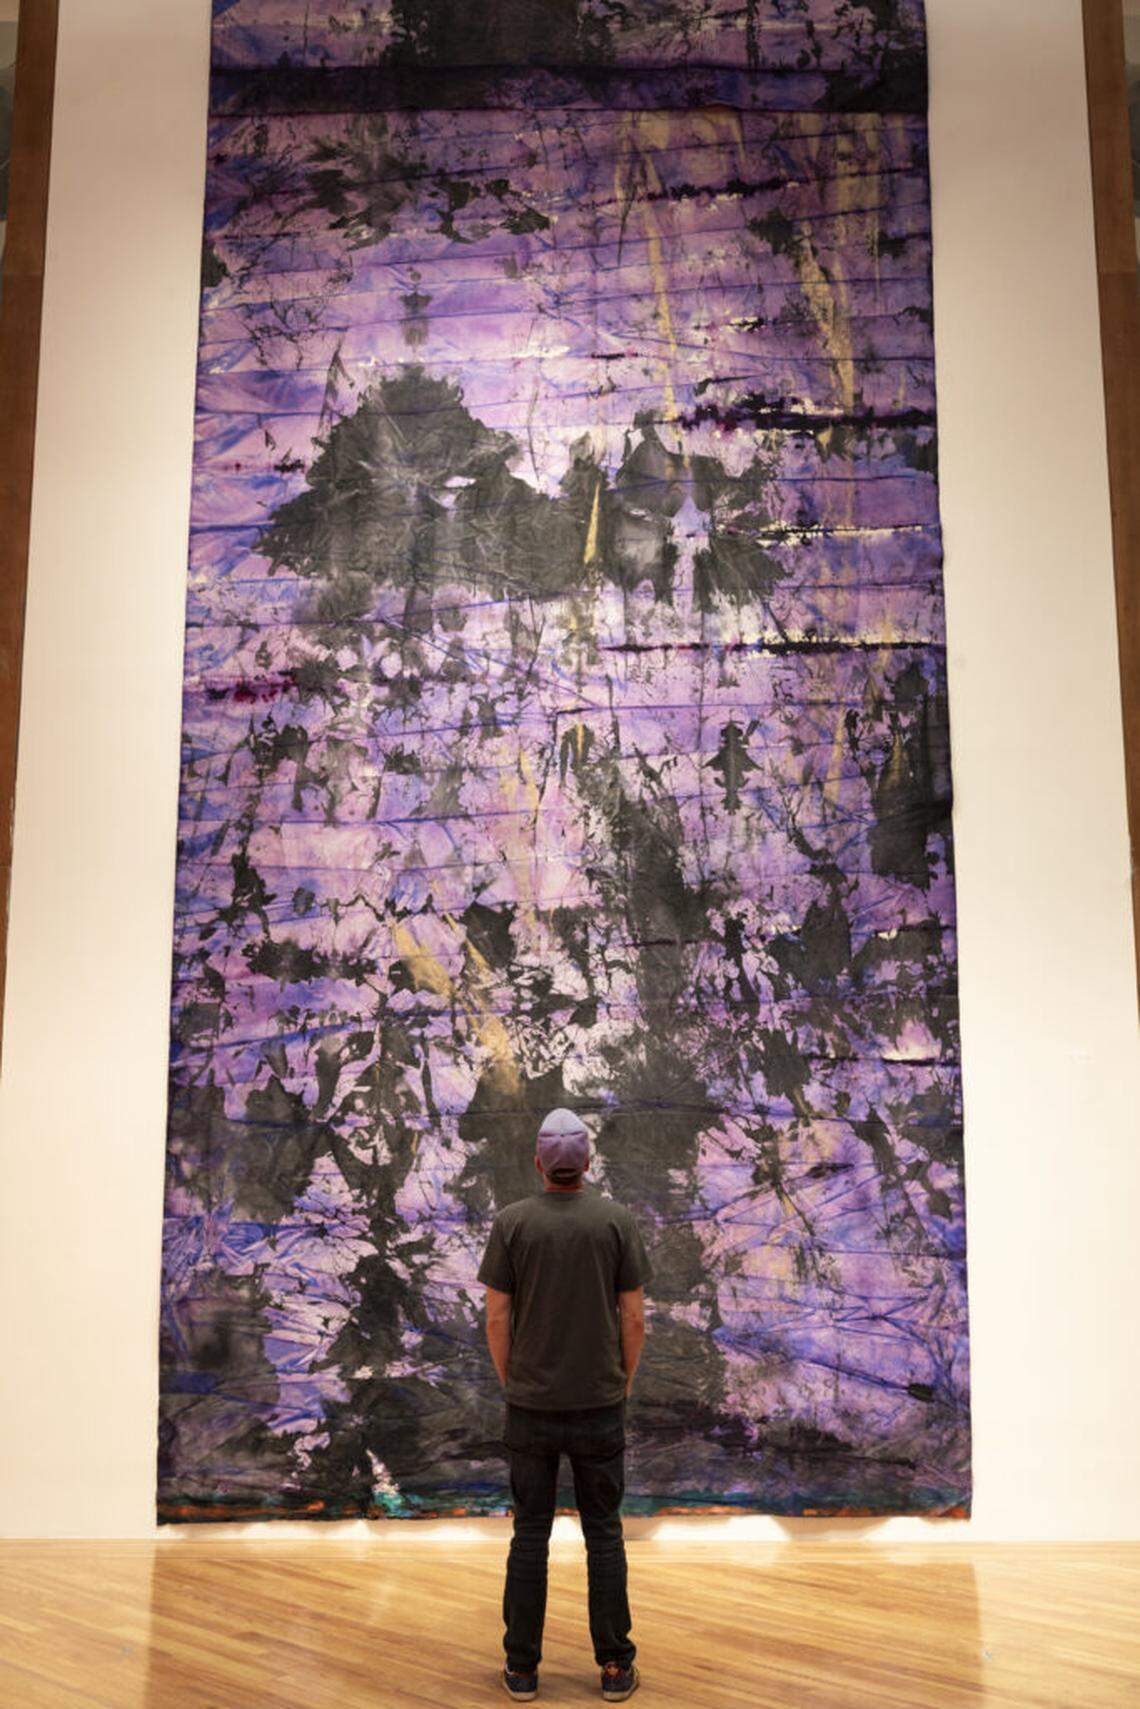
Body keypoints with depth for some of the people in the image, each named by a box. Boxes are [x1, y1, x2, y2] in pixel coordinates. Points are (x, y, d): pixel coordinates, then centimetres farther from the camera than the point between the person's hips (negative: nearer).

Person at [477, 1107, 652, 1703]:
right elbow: (634, 1319, -4)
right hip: (599, 1406, 0)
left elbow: (497, 1320, -5)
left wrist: (510, 1382, 11)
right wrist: (624, 1381, 11)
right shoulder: (617, 1220, -6)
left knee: (530, 1533, 8)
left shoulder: (511, 1222, -7)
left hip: (531, 1406, 0)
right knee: (604, 1534, 9)